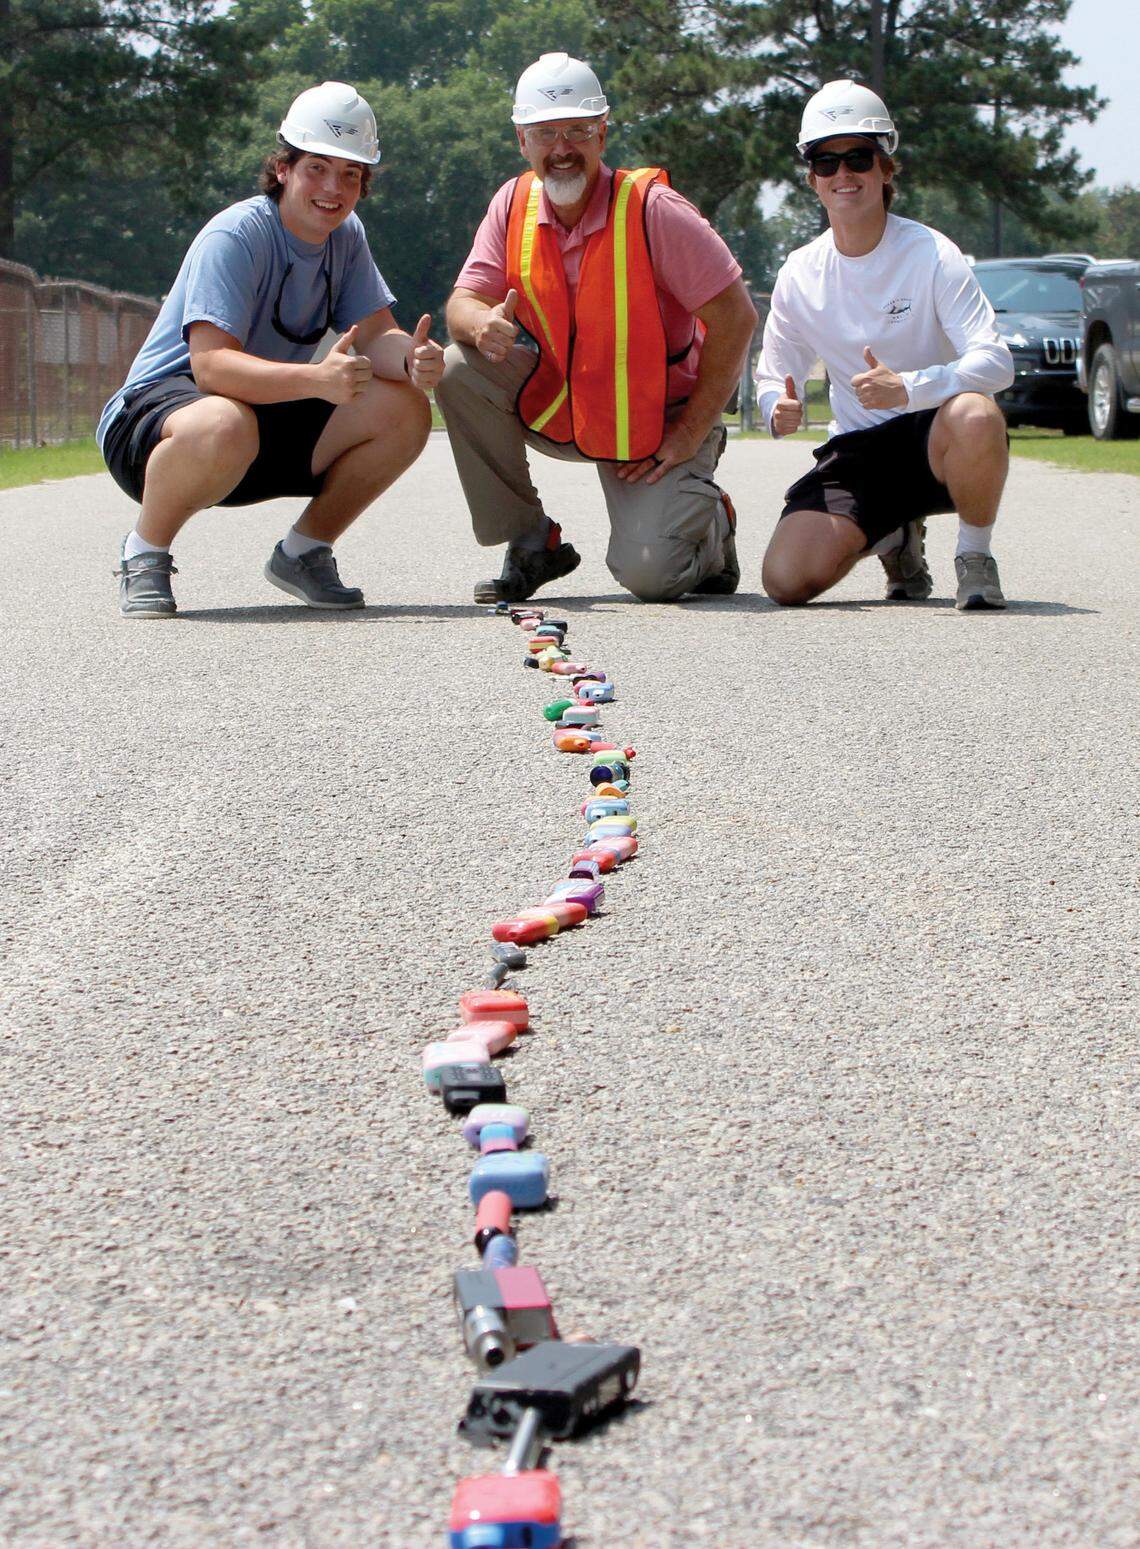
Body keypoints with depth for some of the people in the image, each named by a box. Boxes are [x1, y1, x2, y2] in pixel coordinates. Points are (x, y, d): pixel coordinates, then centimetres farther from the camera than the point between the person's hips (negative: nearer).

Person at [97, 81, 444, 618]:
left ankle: (304, 552, 6)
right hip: (154, 411, -7)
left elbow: (376, 336, -4)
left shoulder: (345, 236, 2)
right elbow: (211, 364, -32)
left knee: (405, 410, -12)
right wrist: (317, 379, -47)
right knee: (225, 427, -43)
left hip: (270, 421, 7)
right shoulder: (235, 236, -21)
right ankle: (145, 553, -13)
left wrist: (412, 359, -29)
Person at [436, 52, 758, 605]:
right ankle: (529, 542, -5)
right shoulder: (515, 203, -4)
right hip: (558, 406, 5)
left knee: (648, 574, -22)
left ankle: (708, 521, 17)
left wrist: (691, 433, -20)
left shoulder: (652, 209, -19)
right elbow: (463, 303, -6)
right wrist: (483, 323, -33)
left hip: (656, 422, -5)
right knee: (458, 371, -20)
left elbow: (735, 316, -19)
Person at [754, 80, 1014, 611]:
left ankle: (975, 553, -11)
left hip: (939, 440, -4)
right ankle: (894, 537, 15)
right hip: (860, 451, 4)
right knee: (787, 579, -19)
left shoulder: (930, 254, -12)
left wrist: (908, 387, -39)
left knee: (975, 416, -41)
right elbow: (773, 372, 11)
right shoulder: (801, 273, 1)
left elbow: (995, 362, -22)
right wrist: (779, 410, -15)